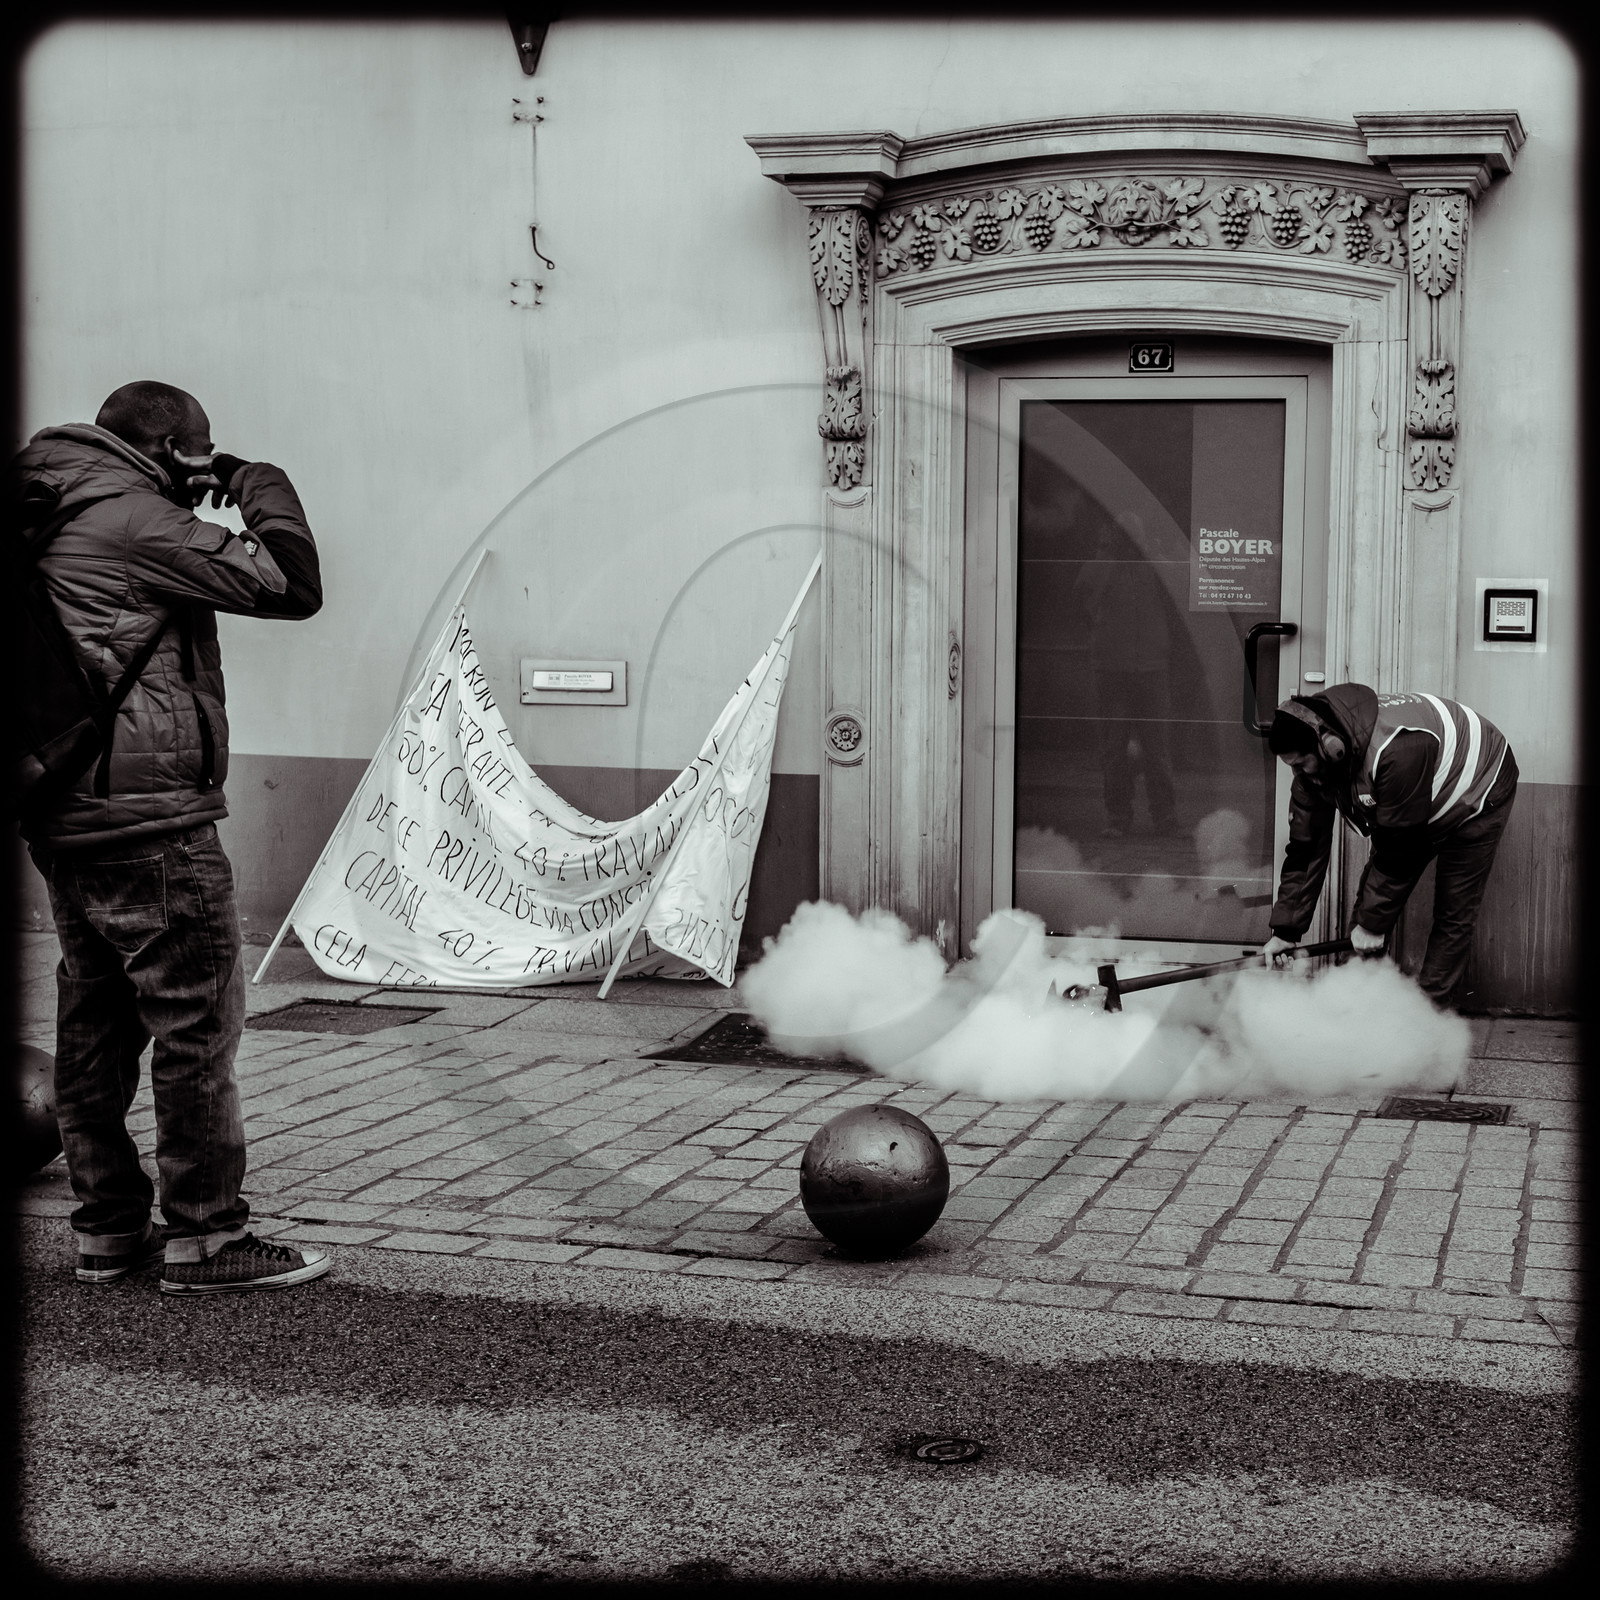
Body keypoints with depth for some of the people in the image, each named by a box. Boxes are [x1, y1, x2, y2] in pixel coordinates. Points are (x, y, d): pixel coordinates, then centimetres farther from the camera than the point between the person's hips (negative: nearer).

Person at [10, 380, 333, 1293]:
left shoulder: (48, 525, 17)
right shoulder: (135, 517, -11)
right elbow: (289, 586, -12)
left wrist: (210, 520, 18)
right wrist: (264, 490, 5)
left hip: (64, 820, 10)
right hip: (150, 818, -10)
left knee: (94, 1031, 13)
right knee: (199, 1026, -3)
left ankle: (108, 1231, 19)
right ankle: (205, 1236, 1)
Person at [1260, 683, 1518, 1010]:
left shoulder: (1396, 750, -44)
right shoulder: (1313, 765, -19)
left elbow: (1397, 848, -35)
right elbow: (1305, 850, -11)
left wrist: (1373, 923, -26)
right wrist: (1285, 930, -11)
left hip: (1477, 795, -7)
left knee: (1453, 915, -9)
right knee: (1367, 904, 0)